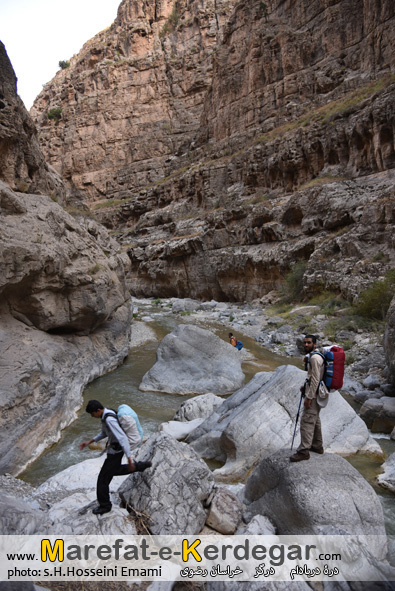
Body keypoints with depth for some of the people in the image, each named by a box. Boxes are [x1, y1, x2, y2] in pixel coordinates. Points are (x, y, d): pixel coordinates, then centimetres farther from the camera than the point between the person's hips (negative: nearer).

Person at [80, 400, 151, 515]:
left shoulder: (109, 420, -34)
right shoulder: (106, 413, -1)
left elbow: (123, 438, -35)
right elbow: (104, 433, 16)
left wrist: (129, 459, -33)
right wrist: (89, 442, 9)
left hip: (115, 452, -10)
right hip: (114, 447, 10)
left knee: (103, 477, 6)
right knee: (115, 470, 30)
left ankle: (104, 506, 26)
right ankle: (141, 466, 34)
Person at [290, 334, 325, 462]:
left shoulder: (314, 358, -18)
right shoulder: (311, 356, 14)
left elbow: (316, 379, -23)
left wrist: (308, 397, -22)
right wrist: (305, 386, 15)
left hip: (313, 394, -11)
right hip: (316, 394, 11)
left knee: (307, 421, -10)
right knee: (315, 420, 19)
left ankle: (304, 451, -7)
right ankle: (317, 446, 30)